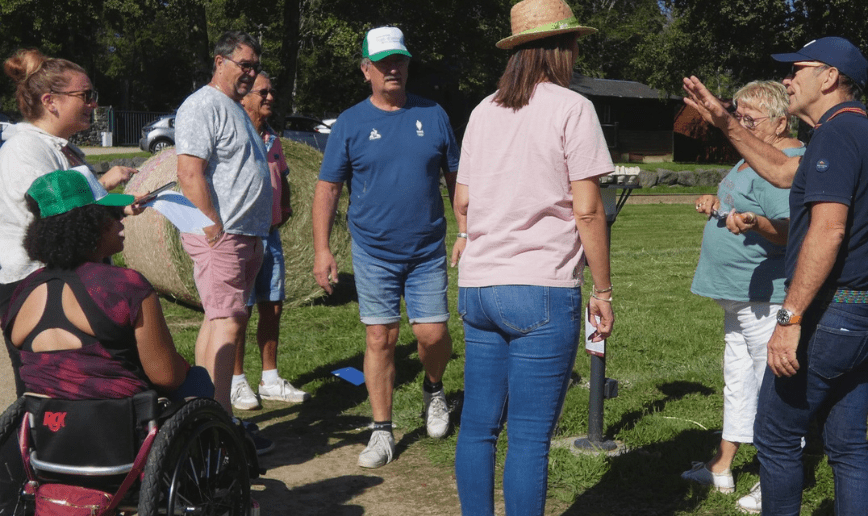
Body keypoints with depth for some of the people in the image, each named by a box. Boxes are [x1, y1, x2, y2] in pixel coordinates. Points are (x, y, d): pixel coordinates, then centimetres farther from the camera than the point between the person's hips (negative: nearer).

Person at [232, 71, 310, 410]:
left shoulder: (272, 139, 16)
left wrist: (285, 207, 10)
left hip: (271, 234, 7)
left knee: (272, 307, 9)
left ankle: (270, 380, 19)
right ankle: (236, 382, 8)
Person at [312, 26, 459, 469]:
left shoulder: (433, 115, 4)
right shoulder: (350, 124, 0)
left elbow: (455, 178, 9)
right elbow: (327, 188, 1)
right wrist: (321, 249, -6)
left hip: (428, 250, 1)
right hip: (374, 253, -1)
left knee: (433, 334, -3)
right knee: (380, 339, 2)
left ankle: (433, 389, 31)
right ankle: (382, 432, 13)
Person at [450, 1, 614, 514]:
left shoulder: (483, 111, 13)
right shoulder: (571, 108, -4)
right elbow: (587, 210, -8)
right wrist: (603, 291, -1)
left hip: (478, 288, 6)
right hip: (542, 290, -6)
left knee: (478, 427, 12)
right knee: (530, 438, -1)